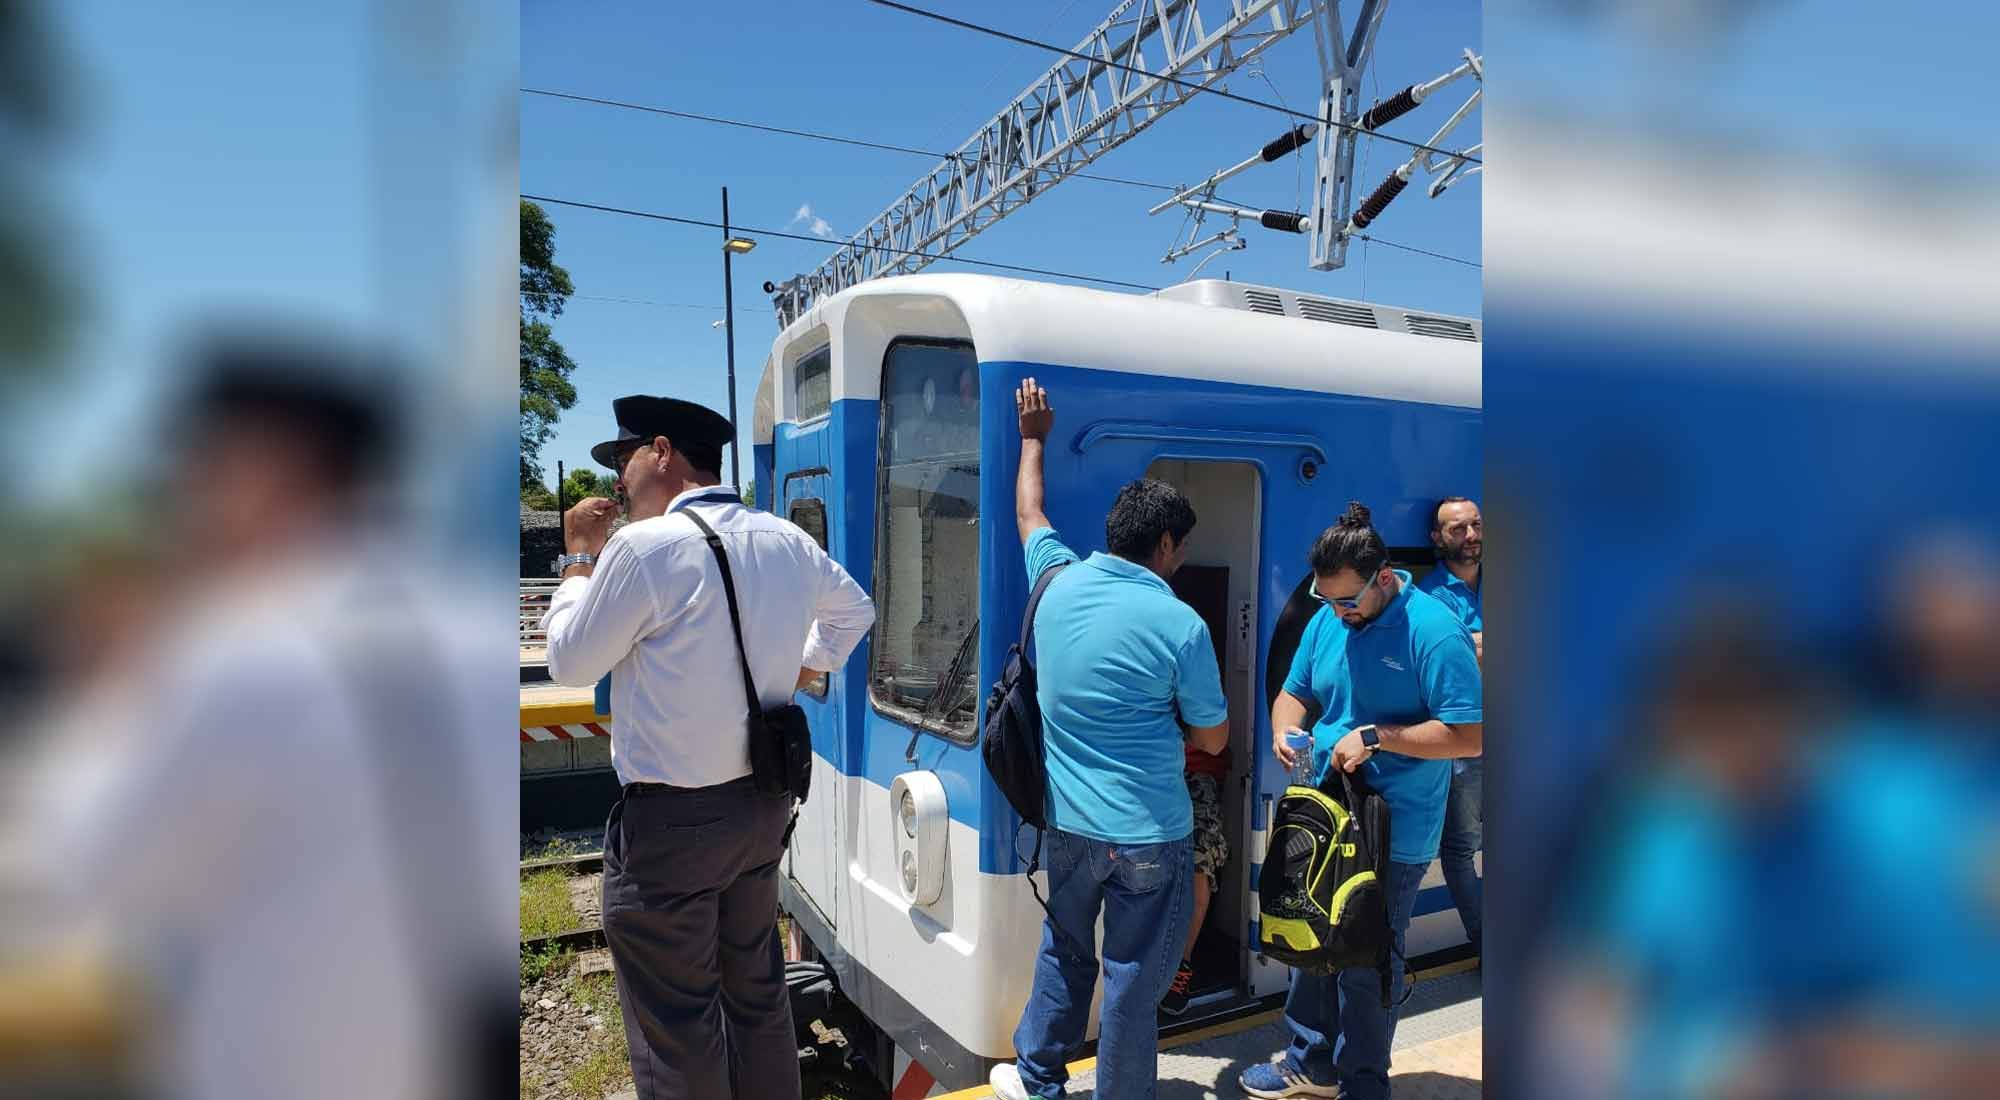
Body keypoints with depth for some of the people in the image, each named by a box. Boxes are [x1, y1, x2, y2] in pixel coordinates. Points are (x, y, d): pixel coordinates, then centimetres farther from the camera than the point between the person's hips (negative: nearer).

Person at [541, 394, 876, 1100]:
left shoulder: (645, 546, -18)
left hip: (671, 822, -7)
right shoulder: (787, 542, 3)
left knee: (674, 1024, 7)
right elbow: (854, 609, 20)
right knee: (757, 989, 21)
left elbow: (570, 663, -5)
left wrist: (580, 557, 5)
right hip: (762, 804, 7)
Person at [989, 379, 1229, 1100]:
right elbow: (1213, 739, -3)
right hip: (1149, 836, -5)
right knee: (1134, 982, 9)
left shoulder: (1056, 581, -3)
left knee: (1065, 951, 25)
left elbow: (1028, 513, 19)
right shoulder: (1181, 626, -15)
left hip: (1067, 822, 5)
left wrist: (1033, 437, 34)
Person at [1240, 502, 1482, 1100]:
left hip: (1395, 832, -7)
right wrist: (1285, 730, -9)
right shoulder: (1326, 621, 2)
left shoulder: (1435, 632, -18)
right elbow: (1294, 693, 13)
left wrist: (1376, 736, -25)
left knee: (1368, 961, 8)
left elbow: (1469, 736, -21)